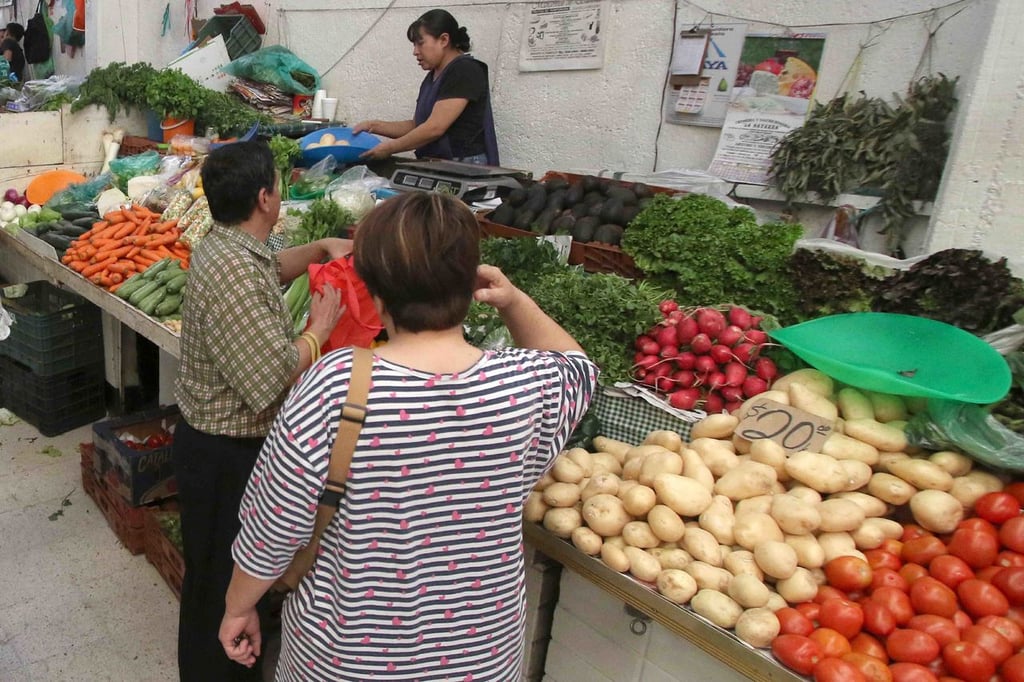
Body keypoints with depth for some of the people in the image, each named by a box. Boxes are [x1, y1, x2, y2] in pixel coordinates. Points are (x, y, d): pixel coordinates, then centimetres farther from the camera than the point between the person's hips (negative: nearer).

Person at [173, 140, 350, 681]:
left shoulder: (224, 244, 3)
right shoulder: (232, 271, -29)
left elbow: (269, 268, 26)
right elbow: (273, 379, -31)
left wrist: (321, 248, 11)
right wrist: (321, 326, -15)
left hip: (216, 439, 10)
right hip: (225, 454, -10)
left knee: (237, 569, 27)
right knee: (220, 581, 11)